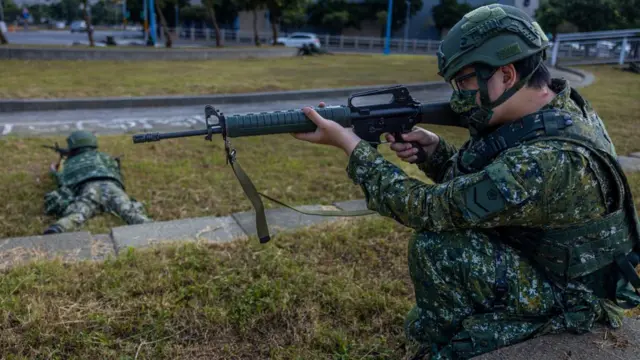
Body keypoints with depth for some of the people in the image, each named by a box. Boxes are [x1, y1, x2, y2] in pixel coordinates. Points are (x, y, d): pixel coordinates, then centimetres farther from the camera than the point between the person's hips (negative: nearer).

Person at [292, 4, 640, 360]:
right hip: (549, 261, 9)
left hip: (570, 298, -8)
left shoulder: (549, 161, -37)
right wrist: (432, 148, -15)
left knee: (432, 246, -21)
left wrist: (349, 142, -24)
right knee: (441, 224, 5)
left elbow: (428, 208, -30)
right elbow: (472, 181, 5)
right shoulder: (558, 109, -7)